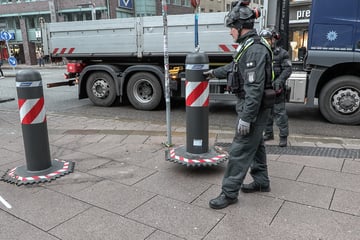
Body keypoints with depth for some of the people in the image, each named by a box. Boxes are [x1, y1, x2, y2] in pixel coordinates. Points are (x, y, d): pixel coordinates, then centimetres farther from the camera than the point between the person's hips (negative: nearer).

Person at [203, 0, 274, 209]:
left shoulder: (256, 50, -22)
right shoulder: (248, 47, 11)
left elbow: (255, 88, -27)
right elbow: (235, 67, 29)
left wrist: (246, 118, -27)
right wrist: (214, 72, 42)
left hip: (254, 109, -10)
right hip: (252, 107, 10)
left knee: (240, 150, -4)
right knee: (256, 145, 19)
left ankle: (229, 192, 6)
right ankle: (262, 182, 33)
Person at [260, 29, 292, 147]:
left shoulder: (282, 53, -3)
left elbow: (287, 69, -7)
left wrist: (279, 81, -22)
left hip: (277, 89, -5)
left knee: (279, 112, -3)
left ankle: (283, 136, 5)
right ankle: (268, 133, 27)